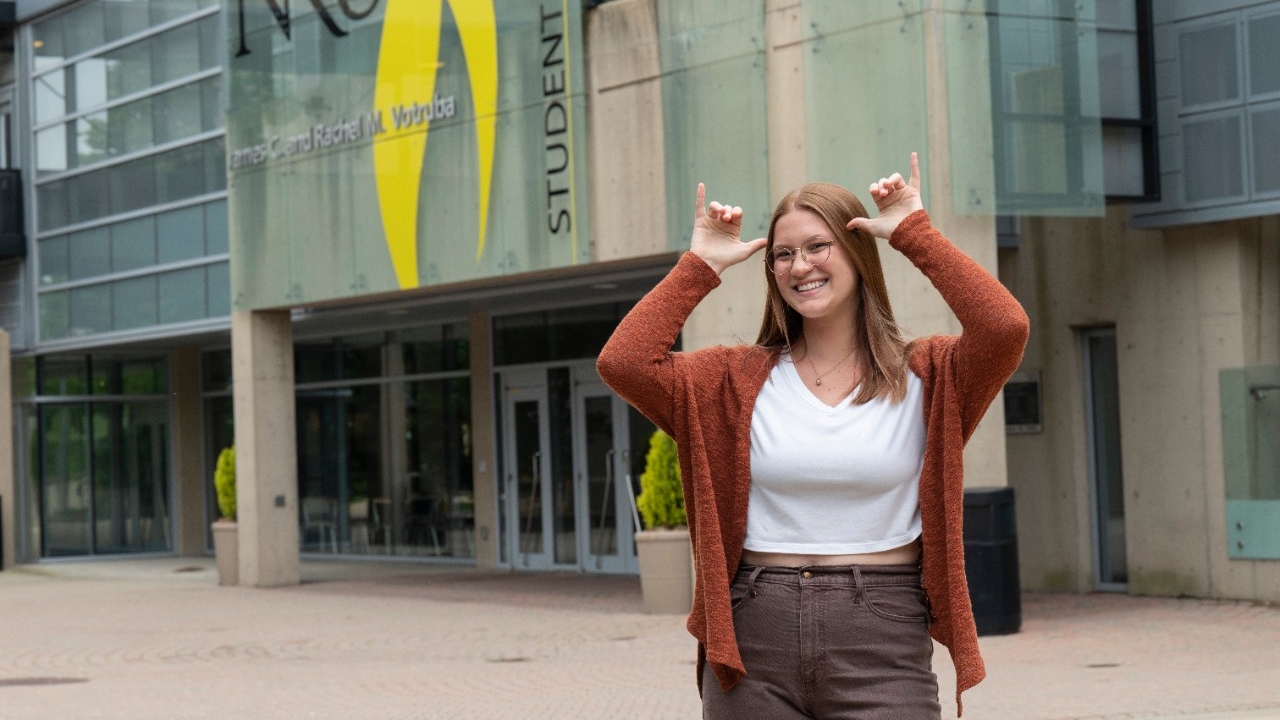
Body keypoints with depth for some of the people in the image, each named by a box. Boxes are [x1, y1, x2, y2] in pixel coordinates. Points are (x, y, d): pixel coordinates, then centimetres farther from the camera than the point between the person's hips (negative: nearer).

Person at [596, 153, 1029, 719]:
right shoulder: (740, 379, 7)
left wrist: (915, 233, -6)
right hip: (753, 649, 2)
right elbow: (622, 362, -6)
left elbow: (1005, 328, -15)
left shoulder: (925, 375, 4)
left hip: (881, 645, -2)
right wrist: (700, 266, 1)